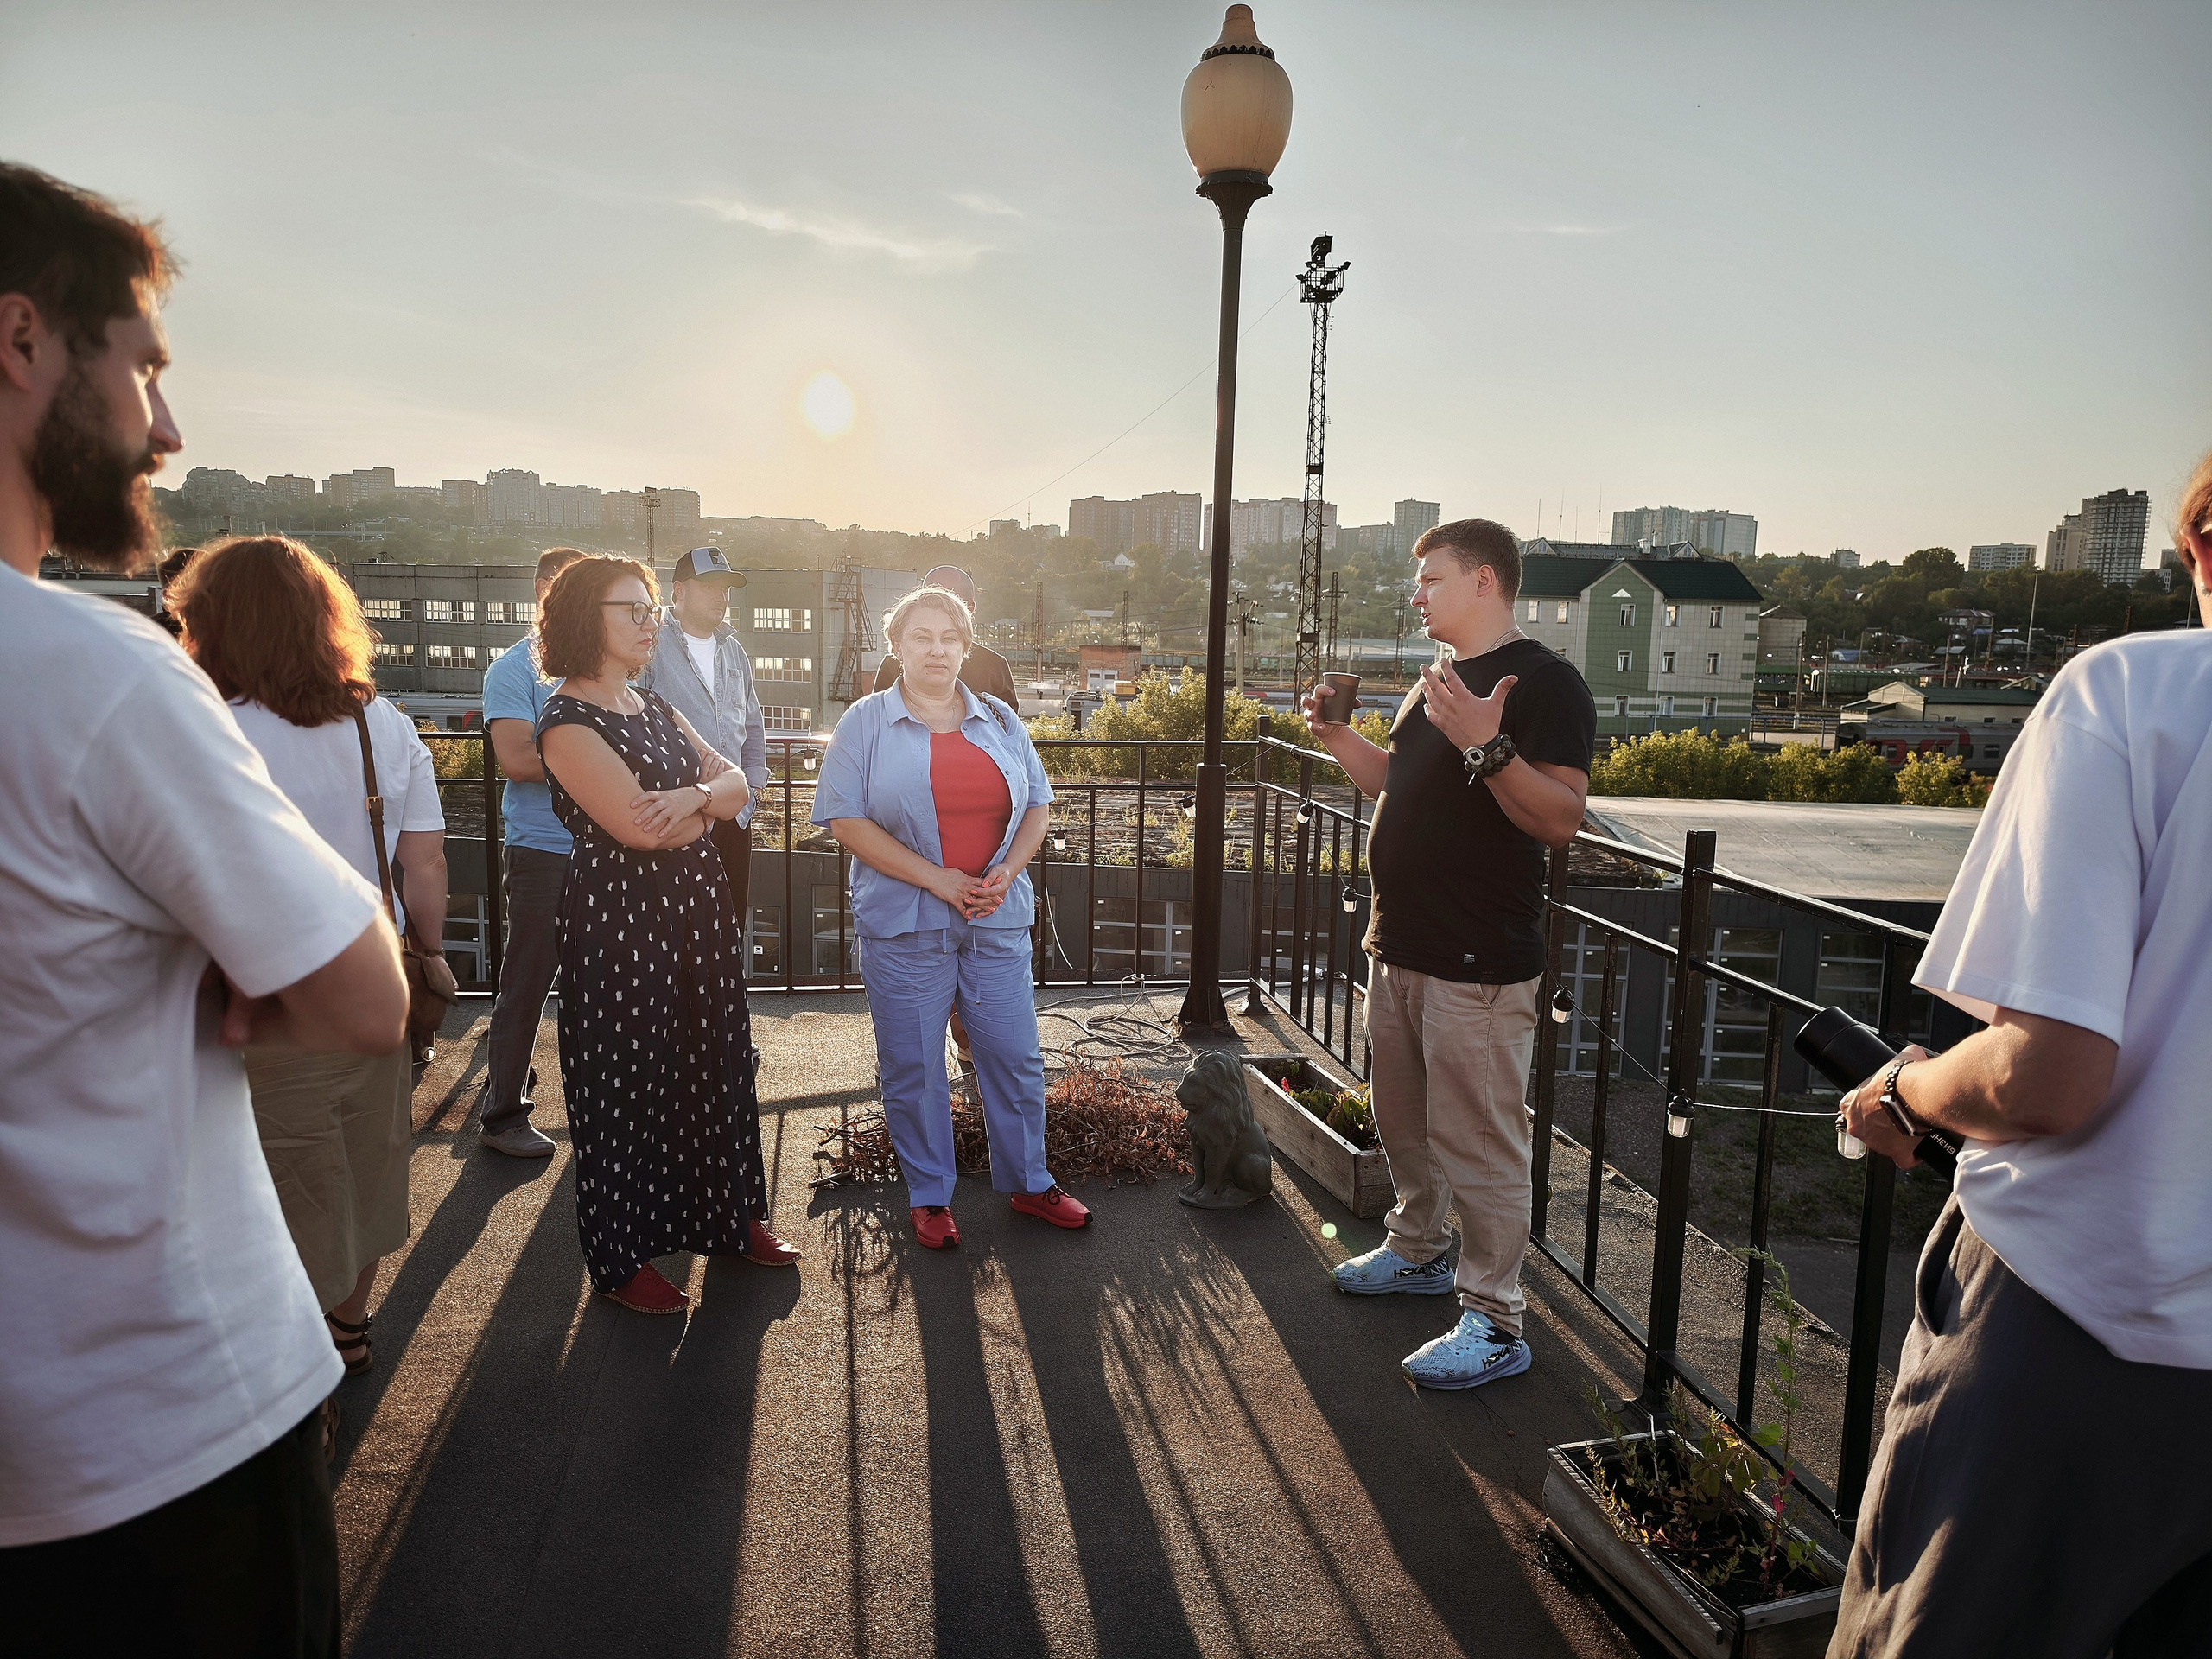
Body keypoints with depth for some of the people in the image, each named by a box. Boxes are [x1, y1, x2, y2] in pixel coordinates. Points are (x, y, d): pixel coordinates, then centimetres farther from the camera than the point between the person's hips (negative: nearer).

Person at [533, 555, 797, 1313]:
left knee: (716, 1063, 14)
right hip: (618, 915, -8)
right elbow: (641, 827, -22)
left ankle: (730, 1218, 30)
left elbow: (736, 783, 8)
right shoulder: (568, 722, -12)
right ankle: (620, 1259, 19)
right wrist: (706, 806, -3)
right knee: (626, 1082, 3)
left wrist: (694, 795, -15)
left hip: (696, 903, 8)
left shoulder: (656, 709, 14)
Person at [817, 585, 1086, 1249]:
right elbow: (846, 820, -9)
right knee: (913, 1069, 6)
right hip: (904, 926, -3)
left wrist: (1006, 874, -7)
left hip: (997, 921, 3)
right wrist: (936, 878, -15)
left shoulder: (999, 721, 10)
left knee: (1016, 1058, 9)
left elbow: (1038, 803, 11)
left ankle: (1028, 1183, 28)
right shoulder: (866, 722, -1)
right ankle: (929, 1196, 24)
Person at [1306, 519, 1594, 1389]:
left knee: (1478, 1140, -2)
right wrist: (1337, 736, 11)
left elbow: (1561, 818, -22)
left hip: (1479, 962, -9)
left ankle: (1494, 1322, 11)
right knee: (1403, 1119, 21)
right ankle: (1418, 1249, 41)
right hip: (1400, 945, 9)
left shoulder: (1544, 681, -13)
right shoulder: (1436, 680, 15)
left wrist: (1486, 746, -34)